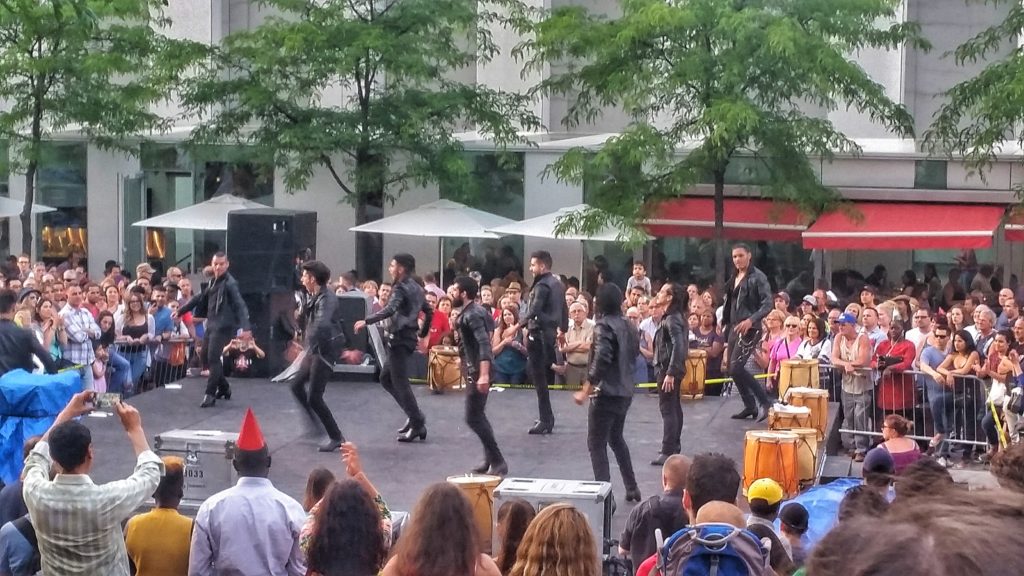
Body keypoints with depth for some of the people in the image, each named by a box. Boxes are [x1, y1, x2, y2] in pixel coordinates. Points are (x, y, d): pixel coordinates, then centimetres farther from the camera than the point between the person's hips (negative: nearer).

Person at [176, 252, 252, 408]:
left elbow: (240, 305, -20)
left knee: (213, 358, -13)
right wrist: (181, 311, 29)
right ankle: (224, 388, 28)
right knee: (206, 356, 13)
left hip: (223, 326, -9)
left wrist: (245, 327, -32)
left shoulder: (230, 283, -11)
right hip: (212, 325, 9)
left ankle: (210, 394, -8)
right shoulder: (213, 282, 15)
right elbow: (200, 298, 25)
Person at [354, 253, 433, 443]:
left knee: (400, 382, -6)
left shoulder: (401, 288, -12)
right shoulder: (416, 288, 16)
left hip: (401, 338, -9)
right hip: (409, 337, 9)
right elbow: (429, 312, 22)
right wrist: (423, 334, 28)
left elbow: (390, 310, -29)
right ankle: (414, 415, 14)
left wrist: (367, 321, -32)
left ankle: (417, 424, -5)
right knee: (386, 378, 16)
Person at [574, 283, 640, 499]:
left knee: (597, 444, -1)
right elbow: (634, 354, 15)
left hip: (606, 393, -8)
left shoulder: (604, 325, -15)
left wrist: (585, 391, -22)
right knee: (616, 438, 24)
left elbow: (601, 359, -25)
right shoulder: (628, 326, 8)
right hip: (625, 392, 8)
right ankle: (632, 488, 28)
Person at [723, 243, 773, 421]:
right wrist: (724, 322, 17)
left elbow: (768, 304, -18)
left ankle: (764, 402, -7)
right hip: (734, 327, 8)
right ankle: (750, 405, 20)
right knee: (731, 370, 9)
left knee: (736, 368, -16)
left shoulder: (758, 277, -10)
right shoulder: (734, 278, 13)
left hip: (750, 329, -8)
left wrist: (751, 320, -29)